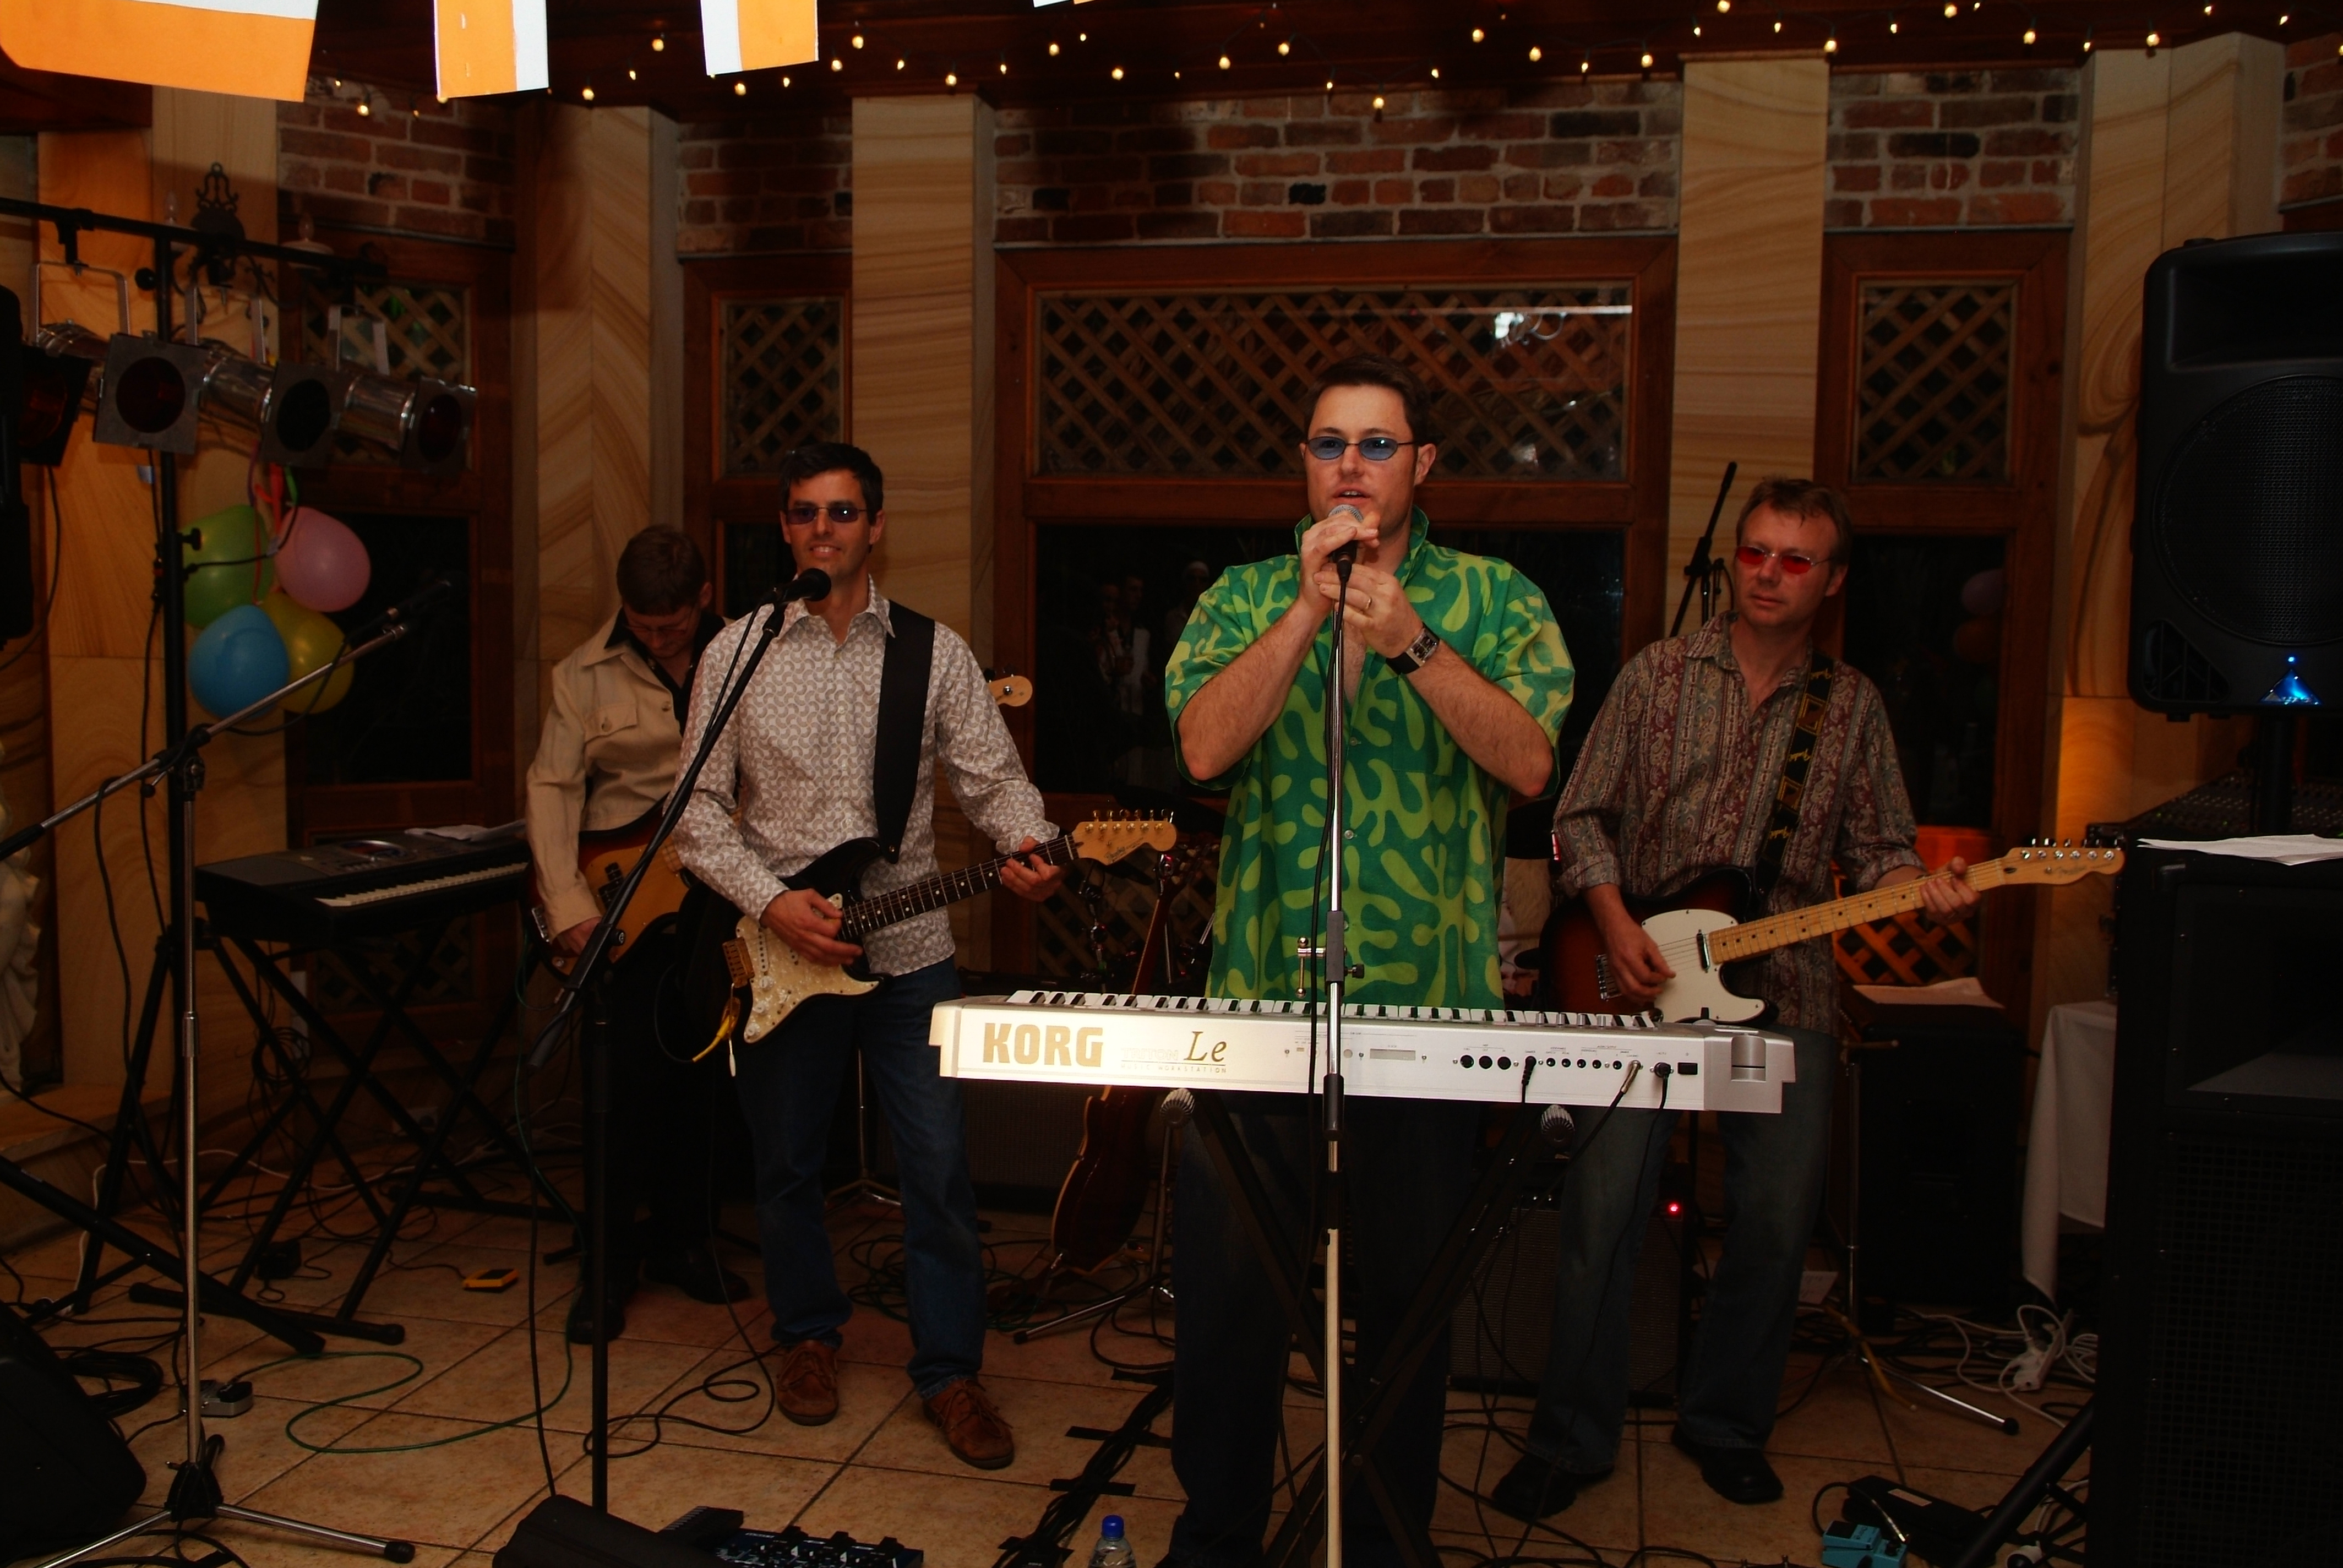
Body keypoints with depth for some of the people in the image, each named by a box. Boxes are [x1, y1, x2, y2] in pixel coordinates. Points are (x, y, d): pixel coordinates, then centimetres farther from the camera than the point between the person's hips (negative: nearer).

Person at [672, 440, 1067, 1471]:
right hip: (777, 951, 0)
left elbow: (993, 777, 1)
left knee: (940, 1167, -1)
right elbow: (697, 807, -1)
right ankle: (809, 1335, 34)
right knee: (786, 1163, 12)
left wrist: (1028, 846, -20)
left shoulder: (935, 652, 3)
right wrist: (771, 904, -14)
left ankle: (950, 1370, 14)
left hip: (909, 948, 0)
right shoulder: (738, 651, 1)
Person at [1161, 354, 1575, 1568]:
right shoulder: (1244, 599, 8)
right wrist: (1311, 606, -15)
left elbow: (1529, 761, -10)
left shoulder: (1496, 599, 5)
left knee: (1407, 1293, 11)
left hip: (1429, 1008, -1)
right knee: (1226, 1285, 8)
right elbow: (1205, 748, -10)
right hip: (1260, 999, 1)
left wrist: (1409, 640, -19)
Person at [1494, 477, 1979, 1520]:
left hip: (1783, 987, 2)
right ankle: (1572, 1438, 8)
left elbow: (1878, 846, 12)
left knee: (1778, 1219, 3)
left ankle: (1724, 1424, 25)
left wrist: (1923, 891, -10)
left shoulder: (1852, 706, 10)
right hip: (1645, 978, -2)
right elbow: (1582, 818, 4)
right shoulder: (1659, 674, 4)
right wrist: (1616, 927, -10)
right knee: (1603, 1207, -7)